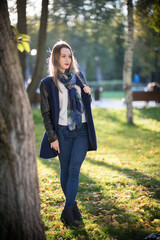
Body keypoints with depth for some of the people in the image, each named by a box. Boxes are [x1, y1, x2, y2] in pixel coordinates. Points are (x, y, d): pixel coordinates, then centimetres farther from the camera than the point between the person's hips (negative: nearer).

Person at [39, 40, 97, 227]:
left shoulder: (78, 76, 10)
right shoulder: (47, 83, -1)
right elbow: (45, 113, 0)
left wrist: (88, 94, 0)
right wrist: (52, 137, -6)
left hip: (82, 130, 2)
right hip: (63, 132, -2)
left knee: (74, 170, -6)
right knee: (65, 171, 7)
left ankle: (68, 210, -4)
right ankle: (73, 206, 23)